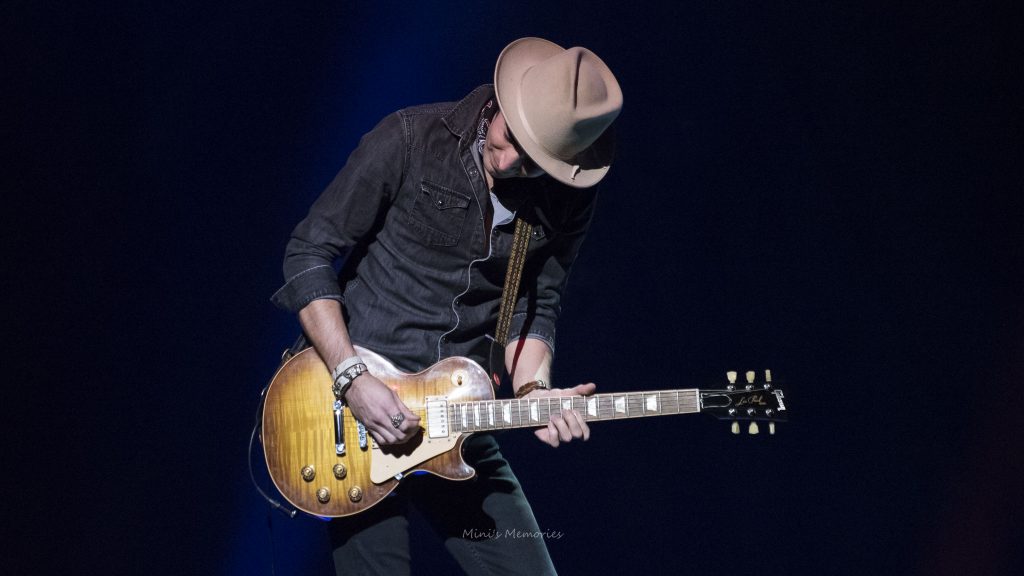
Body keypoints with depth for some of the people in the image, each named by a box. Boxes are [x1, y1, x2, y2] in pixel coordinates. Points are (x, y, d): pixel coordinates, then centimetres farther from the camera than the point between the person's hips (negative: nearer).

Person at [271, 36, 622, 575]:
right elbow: (308, 254, -8)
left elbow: (535, 308, 9)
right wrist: (353, 379, -16)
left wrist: (534, 391, -12)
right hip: (356, 406, -4)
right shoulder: (410, 140, -11)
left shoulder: (567, 199, 1)